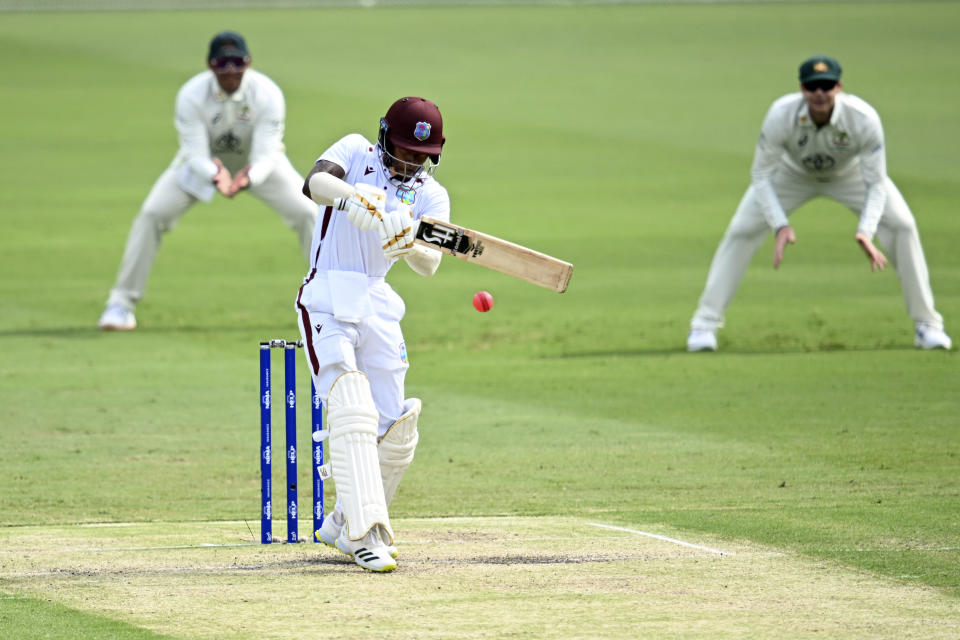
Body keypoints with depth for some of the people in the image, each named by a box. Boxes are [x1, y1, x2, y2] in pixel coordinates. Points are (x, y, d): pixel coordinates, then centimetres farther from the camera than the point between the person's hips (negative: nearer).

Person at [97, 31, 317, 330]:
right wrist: (216, 176, -56)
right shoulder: (191, 95, -31)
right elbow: (195, 154, -33)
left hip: (256, 163, 0)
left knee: (308, 213, -14)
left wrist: (248, 178, -58)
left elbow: (266, 156, -34)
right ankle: (121, 303, -5)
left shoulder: (268, 95, -31)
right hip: (205, 161, 0)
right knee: (152, 214, -16)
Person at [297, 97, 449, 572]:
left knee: (395, 430, 2)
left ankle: (342, 525, 21)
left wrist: (408, 246, -33)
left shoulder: (430, 194, 7)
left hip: (379, 308, 5)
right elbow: (315, 182, -22)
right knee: (352, 412, -21)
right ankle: (364, 534, -26)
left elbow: (430, 265, -9)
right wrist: (351, 198, -44)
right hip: (327, 300, -5)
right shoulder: (356, 152, 1)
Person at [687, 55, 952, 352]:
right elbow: (761, 175, -28)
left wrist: (865, 232, -47)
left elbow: (876, 184, -30)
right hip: (792, 173, 0)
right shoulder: (781, 115, -37)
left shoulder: (864, 119, -37)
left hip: (850, 173, 0)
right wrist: (780, 225, -42)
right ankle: (704, 325, 0)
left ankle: (927, 325, 0)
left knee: (902, 226, -15)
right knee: (741, 231, -13)